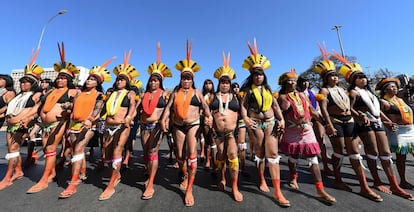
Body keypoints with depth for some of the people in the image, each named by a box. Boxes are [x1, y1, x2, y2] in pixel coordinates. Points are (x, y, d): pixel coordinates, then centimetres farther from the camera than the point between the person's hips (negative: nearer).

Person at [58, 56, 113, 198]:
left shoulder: (99, 95, 0)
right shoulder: (80, 93, 15)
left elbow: (97, 110, -10)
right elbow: (74, 109, 18)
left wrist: (89, 120, -24)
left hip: (88, 126, -6)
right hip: (74, 125, 6)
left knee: (78, 149, -15)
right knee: (78, 150, 12)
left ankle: (73, 184, -12)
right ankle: (82, 174, 28)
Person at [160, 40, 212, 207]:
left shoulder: (196, 92, 5)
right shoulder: (176, 92, 9)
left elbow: (205, 106, 4)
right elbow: (168, 106, 2)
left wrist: (208, 116, -13)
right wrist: (164, 119, -13)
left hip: (194, 124, -2)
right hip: (178, 126, 3)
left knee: (192, 153, -14)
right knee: (180, 155, 12)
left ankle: (189, 189, 0)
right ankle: (185, 177, 40)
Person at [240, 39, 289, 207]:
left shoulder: (267, 89, 10)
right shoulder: (248, 89, -1)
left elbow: (275, 105, 11)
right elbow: (243, 105, -10)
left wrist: (281, 119, 2)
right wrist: (245, 118, -26)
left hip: (271, 122, 3)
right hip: (256, 123, -3)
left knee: (273, 154, -2)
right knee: (259, 153, 9)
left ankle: (277, 191, 4)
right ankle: (262, 181, 30)